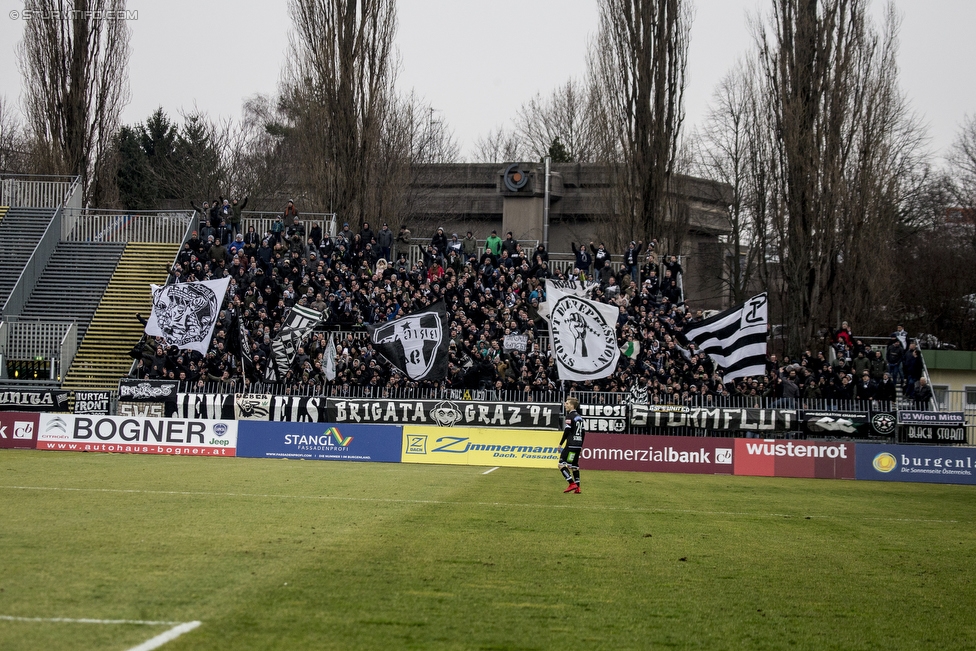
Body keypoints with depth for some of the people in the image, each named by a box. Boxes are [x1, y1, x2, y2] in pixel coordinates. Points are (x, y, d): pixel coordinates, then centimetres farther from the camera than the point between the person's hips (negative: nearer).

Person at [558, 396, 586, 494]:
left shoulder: (570, 416, -9)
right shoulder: (579, 417, 16)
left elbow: (567, 431, -14)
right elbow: (583, 432, 17)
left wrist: (561, 444, -7)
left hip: (571, 445, -9)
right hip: (578, 445, 9)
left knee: (562, 464, -7)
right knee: (574, 465, 13)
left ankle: (572, 483, -15)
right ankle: (577, 488, 9)